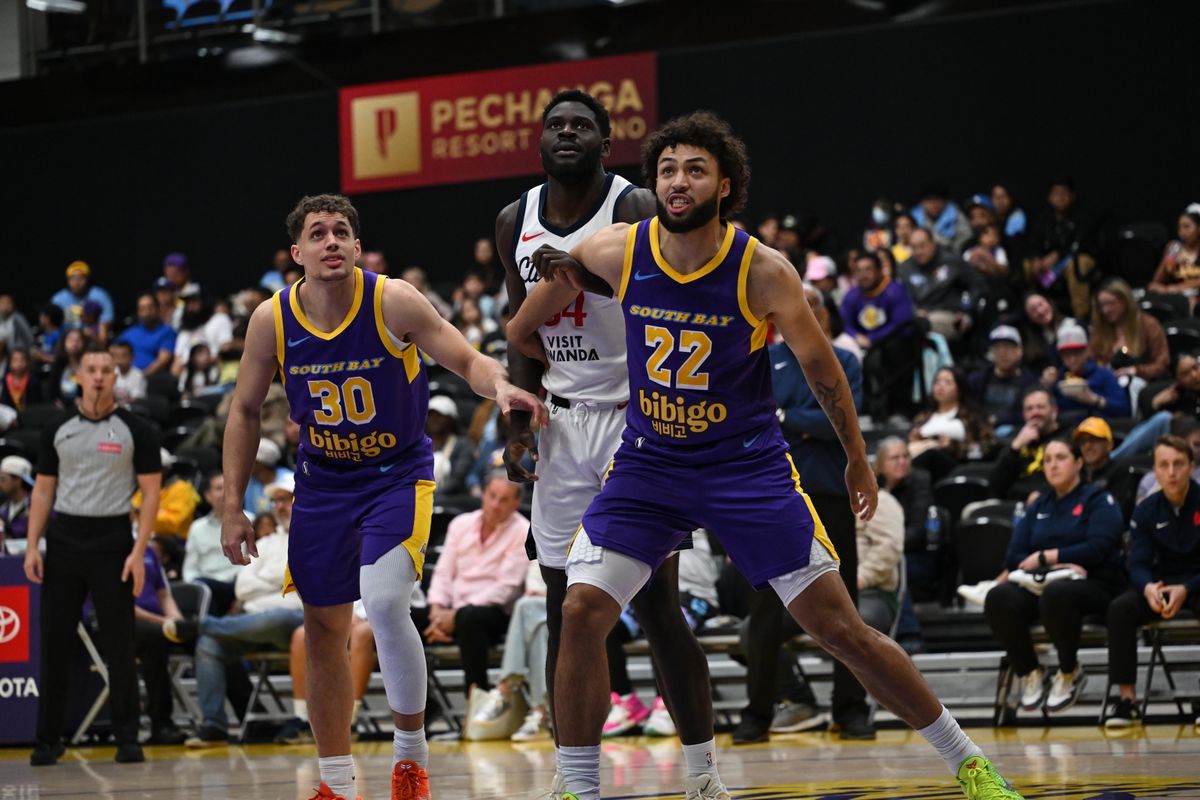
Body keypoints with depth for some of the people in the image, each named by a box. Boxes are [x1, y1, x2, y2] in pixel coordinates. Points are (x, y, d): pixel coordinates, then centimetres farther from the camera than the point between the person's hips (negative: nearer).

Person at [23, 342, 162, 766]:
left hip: (112, 542, -3)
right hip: (63, 541, 3)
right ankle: (48, 739, 8)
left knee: (119, 644, -2)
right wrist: (32, 547, 1)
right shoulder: (58, 429, 8)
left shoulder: (135, 429, 0)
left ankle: (127, 739, 4)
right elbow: (43, 490, 11)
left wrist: (138, 551, -10)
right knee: (55, 643, 2)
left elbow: (151, 492, -1)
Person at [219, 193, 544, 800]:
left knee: (385, 603, -24)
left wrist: (500, 386, -36)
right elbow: (245, 411, 3)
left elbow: (467, 361, -12)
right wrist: (233, 509, 0)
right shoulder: (272, 320, -9)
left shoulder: (394, 302, -17)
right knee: (324, 632, 7)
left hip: (397, 474, -3)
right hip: (322, 482, 4)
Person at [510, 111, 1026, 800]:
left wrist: (858, 458, 8)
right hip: (649, 461, 2)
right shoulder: (614, 253, -11)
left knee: (842, 629, -2)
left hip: (749, 466, -2)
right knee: (582, 613, -15)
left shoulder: (763, 271, -16)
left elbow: (821, 366, -1)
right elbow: (521, 335, 10)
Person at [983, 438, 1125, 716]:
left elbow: (1099, 548, -11)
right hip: (1040, 583, 4)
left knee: (1056, 594, -41)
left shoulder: (1099, 500, 5)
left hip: (1093, 585, -4)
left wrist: (1045, 557, -9)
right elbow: (1015, 555, 8)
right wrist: (1058, 565, -10)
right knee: (999, 598, -29)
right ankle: (1030, 673, -9)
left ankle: (1070, 672, -15)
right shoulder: (1037, 506, 19)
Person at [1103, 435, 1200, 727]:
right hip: (1163, 584, 3)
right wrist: (1148, 588, -27)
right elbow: (1138, 564, -3)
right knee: (1120, 609, -25)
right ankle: (1127, 699, -23)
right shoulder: (1146, 511, 0)